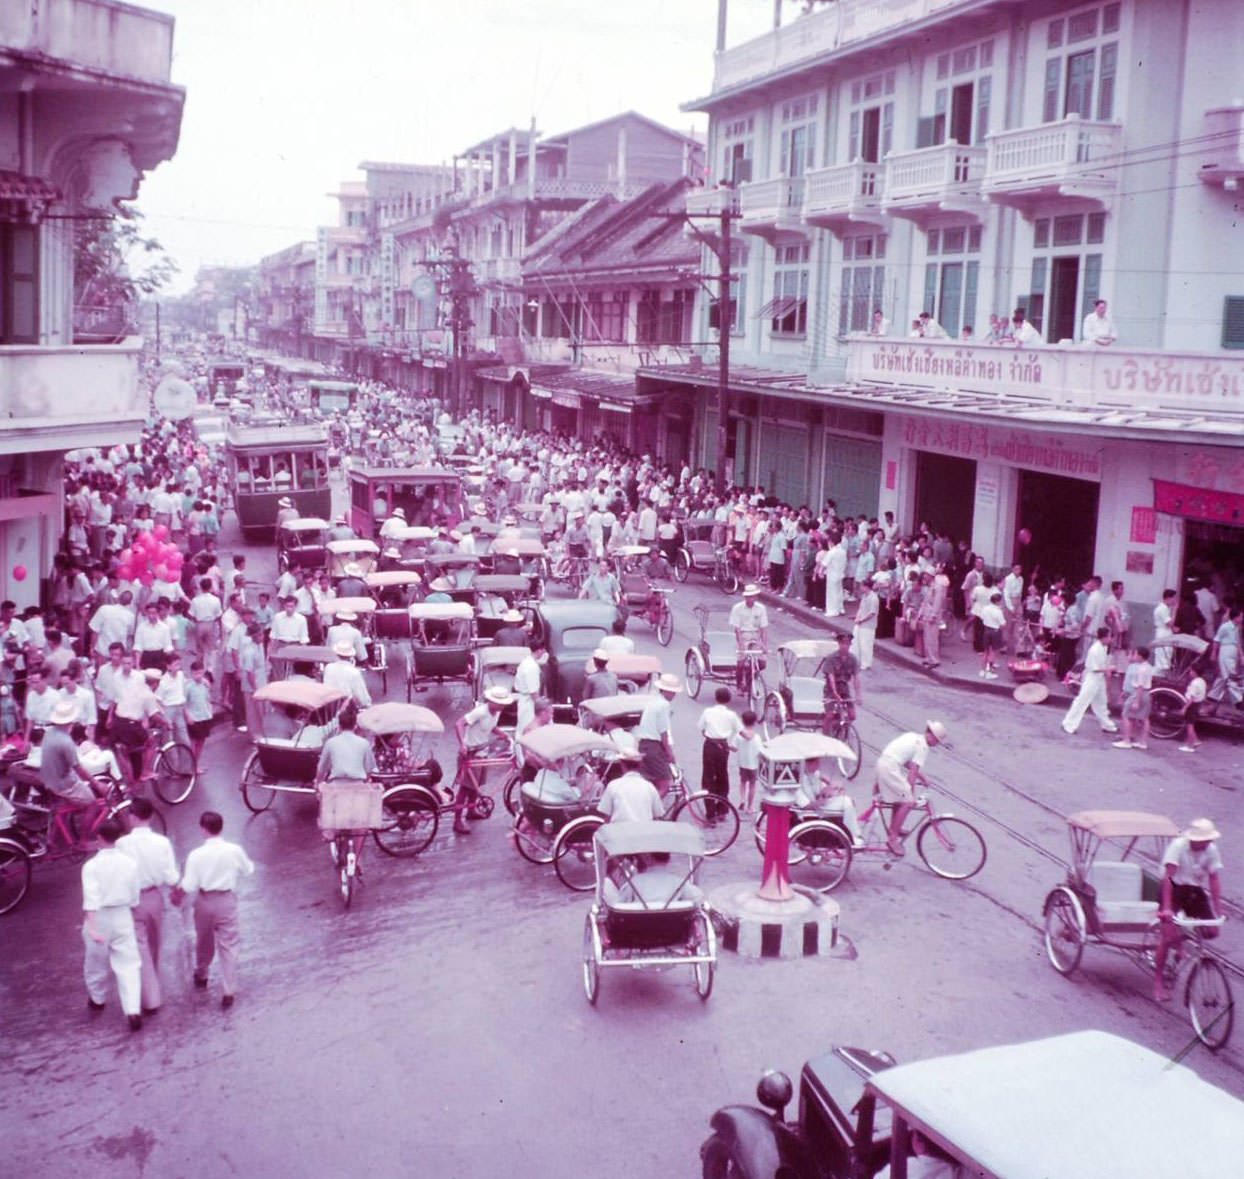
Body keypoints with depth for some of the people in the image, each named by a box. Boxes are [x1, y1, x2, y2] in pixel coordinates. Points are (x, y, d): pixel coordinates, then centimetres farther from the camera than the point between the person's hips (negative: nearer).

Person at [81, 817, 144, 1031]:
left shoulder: (92, 865, -14)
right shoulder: (129, 863, -4)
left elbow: (91, 898, -22)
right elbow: (134, 896, 4)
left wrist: (92, 927, -26)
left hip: (99, 917, -2)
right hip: (123, 916, 2)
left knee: (96, 962, 20)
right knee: (128, 964, 2)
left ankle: (97, 999, 42)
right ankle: (133, 1010, -11)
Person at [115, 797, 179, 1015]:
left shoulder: (123, 843, -18)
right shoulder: (162, 842, -11)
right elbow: (172, 877, -10)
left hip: (133, 900, -3)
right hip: (155, 897, 3)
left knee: (141, 949, 3)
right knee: (154, 947, 22)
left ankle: (151, 1000, 3)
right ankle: (153, 989, 41)